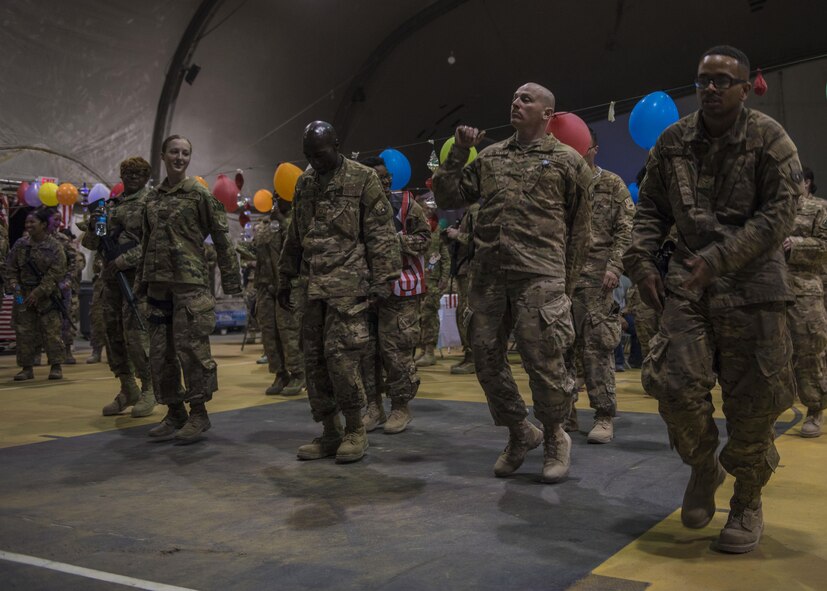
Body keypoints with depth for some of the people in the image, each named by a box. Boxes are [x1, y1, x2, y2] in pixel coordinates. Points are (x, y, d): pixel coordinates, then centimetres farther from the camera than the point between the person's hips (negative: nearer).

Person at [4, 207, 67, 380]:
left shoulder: (55, 247, -8)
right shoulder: (20, 244, 4)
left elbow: (56, 273, -12)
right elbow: (10, 268, 9)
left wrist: (38, 292, -16)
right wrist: (13, 285, -8)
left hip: (47, 296, -4)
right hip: (23, 296, 4)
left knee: (51, 332, -2)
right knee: (24, 333, 4)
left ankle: (56, 366, 8)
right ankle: (27, 367, 13)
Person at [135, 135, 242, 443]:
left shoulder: (201, 194, -1)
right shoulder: (152, 198, 15)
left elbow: (222, 239, -3)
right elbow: (146, 244, 21)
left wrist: (231, 279, -8)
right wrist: (141, 282, 18)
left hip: (190, 282, -6)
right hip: (158, 283, 6)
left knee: (192, 347, -5)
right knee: (160, 351, 7)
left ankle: (198, 414, 6)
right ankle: (174, 412, 18)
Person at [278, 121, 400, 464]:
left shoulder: (363, 180, -2)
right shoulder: (304, 183, 16)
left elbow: (381, 235, -5)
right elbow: (294, 237, 22)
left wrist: (382, 279, -12)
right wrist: (286, 279, 20)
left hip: (348, 285, -6)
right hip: (314, 286, 6)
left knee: (341, 354, -12)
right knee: (314, 360, 5)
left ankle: (355, 430, 5)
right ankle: (330, 433, 16)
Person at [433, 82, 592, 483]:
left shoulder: (567, 160, 6)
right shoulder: (489, 157, 17)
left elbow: (580, 227, 7)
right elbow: (448, 199, 15)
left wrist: (566, 283, 4)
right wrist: (457, 155, 4)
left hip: (539, 278, -4)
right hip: (487, 276, 5)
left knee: (543, 362, -2)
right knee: (486, 358, 7)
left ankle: (554, 439, 21)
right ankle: (520, 432, 27)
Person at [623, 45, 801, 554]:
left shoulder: (769, 138, -3)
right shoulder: (673, 142, 8)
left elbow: (780, 212, -11)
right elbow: (651, 208, 13)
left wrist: (718, 256, -20)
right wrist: (641, 262, -2)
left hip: (752, 281, -2)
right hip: (689, 279, 3)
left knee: (752, 397, 2)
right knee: (675, 382, -9)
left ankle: (748, 502, 23)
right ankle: (704, 465, 22)